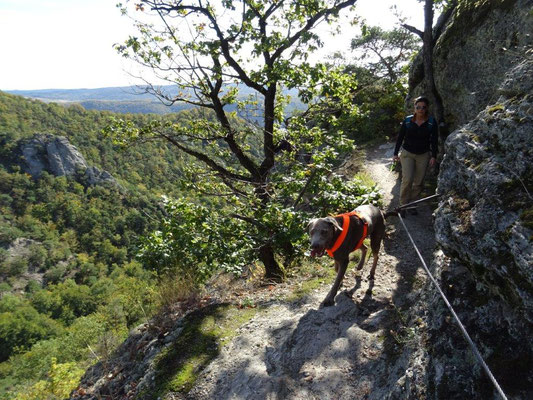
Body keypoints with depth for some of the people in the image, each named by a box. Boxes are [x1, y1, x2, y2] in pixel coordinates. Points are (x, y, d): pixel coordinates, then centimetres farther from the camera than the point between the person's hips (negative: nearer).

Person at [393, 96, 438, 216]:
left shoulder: (431, 122, -4)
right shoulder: (407, 120, -5)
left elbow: (434, 140, 0)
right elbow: (400, 137, 2)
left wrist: (433, 156, -6)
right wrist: (395, 153, 1)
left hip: (423, 155, 1)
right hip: (407, 153, -1)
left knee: (418, 182, 3)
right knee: (407, 179, -14)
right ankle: (403, 205, -1)